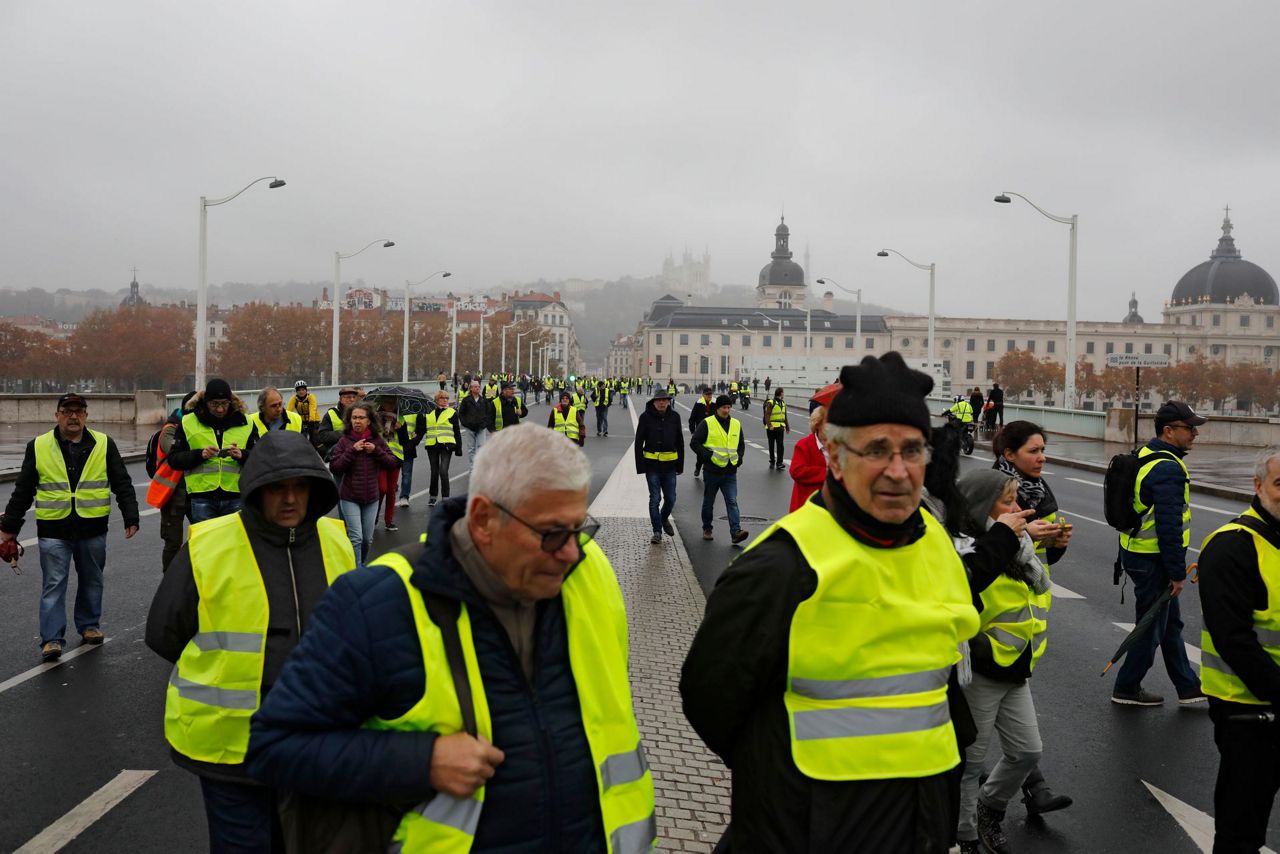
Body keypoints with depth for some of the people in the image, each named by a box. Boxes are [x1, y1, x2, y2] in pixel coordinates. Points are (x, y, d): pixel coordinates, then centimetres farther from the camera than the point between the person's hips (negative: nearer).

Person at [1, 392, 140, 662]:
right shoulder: (38, 446, 2)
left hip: (92, 528, 1)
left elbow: (122, 484, 4)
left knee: (92, 581, 13)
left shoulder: (104, 444, 2)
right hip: (53, 529, -1)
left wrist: (131, 518, -2)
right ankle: (52, 639, 2)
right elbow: (23, 490, 8)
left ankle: (89, 625, 29)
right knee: (53, 584, -2)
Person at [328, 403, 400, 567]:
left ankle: (362, 565, 36)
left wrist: (376, 451, -14)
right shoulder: (344, 441, -5)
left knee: (368, 539, 13)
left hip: (371, 498, 3)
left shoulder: (377, 440, 0)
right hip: (350, 498, -3)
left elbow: (394, 463, -1)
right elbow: (334, 467, -11)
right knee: (356, 538, -11)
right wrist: (352, 451, -19)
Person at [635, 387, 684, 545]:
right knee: (655, 498, -1)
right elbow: (639, 442, -2)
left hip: (670, 464, 3)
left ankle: (664, 519, 36)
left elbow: (680, 442, 11)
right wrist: (640, 466, -7)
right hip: (652, 464, -2)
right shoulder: (646, 417, -4)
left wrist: (680, 465, 10)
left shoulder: (674, 417, 4)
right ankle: (657, 531, 11)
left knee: (670, 498, 7)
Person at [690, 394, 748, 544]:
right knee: (708, 502, 12)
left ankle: (736, 532, -15)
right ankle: (707, 529, 28)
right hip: (712, 471, -2)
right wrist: (708, 456, -15)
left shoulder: (736, 424, 9)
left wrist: (739, 458, 4)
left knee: (732, 502, -8)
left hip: (730, 472, 2)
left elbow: (741, 444, 22)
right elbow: (694, 443, -7)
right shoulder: (707, 424, -6)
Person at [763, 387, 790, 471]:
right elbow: (767, 415, -14)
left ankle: (779, 463, -8)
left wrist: (787, 426, 22)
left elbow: (785, 416, 22)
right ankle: (772, 462, 18)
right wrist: (769, 425, -25)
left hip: (780, 427, 5)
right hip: (772, 428, -5)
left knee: (780, 445, -6)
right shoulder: (770, 403, -7)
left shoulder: (783, 403, 15)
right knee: (771, 445, 7)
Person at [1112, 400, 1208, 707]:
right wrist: (1177, 572, -19)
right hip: (1152, 562, -10)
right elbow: (1169, 526, -25)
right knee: (1151, 628, 5)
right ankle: (1126, 689, 18)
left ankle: (1188, 687, 31)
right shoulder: (1168, 468, -23)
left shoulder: (1145, 455, 9)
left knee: (1171, 623, 20)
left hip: (1136, 552, 10)